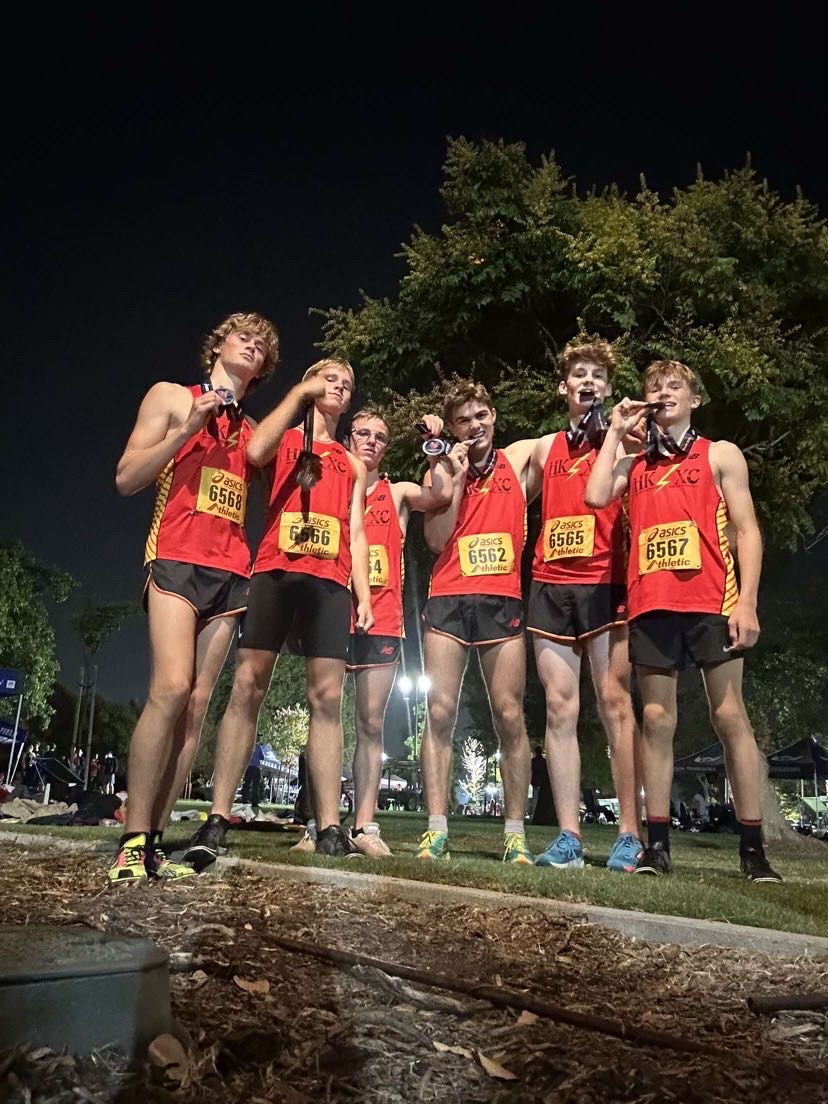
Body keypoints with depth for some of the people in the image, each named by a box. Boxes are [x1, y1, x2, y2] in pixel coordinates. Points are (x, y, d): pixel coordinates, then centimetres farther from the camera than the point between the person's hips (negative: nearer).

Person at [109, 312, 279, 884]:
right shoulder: (171, 397, 11)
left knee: (197, 706, -4)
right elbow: (127, 479, 4)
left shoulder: (255, 431, 23)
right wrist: (188, 428, -7)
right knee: (171, 690, -21)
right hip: (178, 559, -4)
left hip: (231, 573, 5)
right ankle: (132, 842, -14)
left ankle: (153, 842, -1)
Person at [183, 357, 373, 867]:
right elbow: (255, 451, -9)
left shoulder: (353, 464, 26)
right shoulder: (284, 439, 17)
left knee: (327, 698, -5)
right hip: (275, 572, -2)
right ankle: (218, 819, -5)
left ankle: (330, 827, -5)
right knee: (248, 687, -8)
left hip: (330, 583, 2)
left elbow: (357, 534, 19)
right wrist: (299, 392, 0)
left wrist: (364, 594, 6)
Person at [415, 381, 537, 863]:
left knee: (510, 716, -2)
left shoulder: (519, 458, 12)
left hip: (503, 601, 0)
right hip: (448, 600, 1)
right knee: (440, 712, -6)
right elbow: (436, 539, -1)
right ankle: (437, 829, -2)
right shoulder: (441, 472, 11)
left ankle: (516, 832, 5)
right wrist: (457, 477, -4)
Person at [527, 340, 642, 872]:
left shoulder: (620, 438, 9)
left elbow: (598, 493, -7)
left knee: (615, 702, -7)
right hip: (550, 585, 4)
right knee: (560, 709, 0)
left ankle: (630, 836, -1)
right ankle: (569, 837, 3)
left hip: (604, 583, -3)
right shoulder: (546, 447, 20)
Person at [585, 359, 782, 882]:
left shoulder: (720, 455, 10)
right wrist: (615, 432, 8)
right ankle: (658, 843, 8)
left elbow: (747, 531, 3)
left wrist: (746, 602, -9)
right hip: (650, 604, 3)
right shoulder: (633, 464, 18)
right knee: (657, 720, 3)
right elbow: (596, 497, -2)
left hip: (710, 602, -2)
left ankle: (753, 847, 5)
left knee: (730, 716, -2)